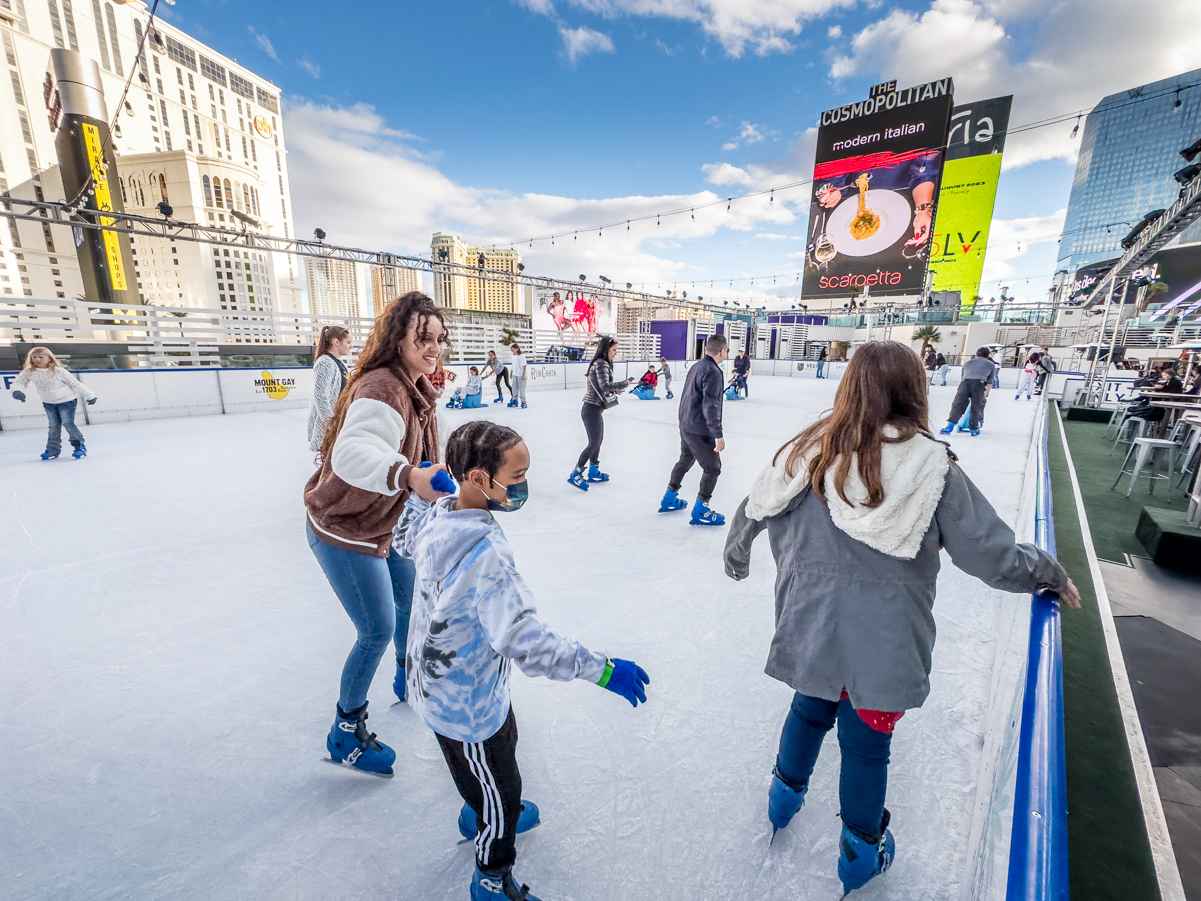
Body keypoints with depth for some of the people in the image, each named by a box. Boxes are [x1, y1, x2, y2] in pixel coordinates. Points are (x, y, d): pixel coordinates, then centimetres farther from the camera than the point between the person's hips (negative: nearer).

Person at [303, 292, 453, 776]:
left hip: (385, 525, 9)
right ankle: (345, 733, 29)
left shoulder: (416, 388, -1)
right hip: (345, 534, -9)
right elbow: (351, 453, -49)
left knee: (411, 599, 23)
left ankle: (408, 678, 51)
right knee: (378, 632, 3)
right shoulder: (381, 388, -31)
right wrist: (406, 475, -65)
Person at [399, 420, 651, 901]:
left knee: (503, 739, 34)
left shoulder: (437, 513, -11)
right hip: (468, 702, -8)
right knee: (500, 789, 18)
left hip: (438, 681, 9)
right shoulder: (487, 551, -38)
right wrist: (602, 668, -37)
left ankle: (481, 814, 63)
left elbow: (407, 543, 12)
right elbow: (525, 641, -42)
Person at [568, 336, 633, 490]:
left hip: (594, 408, 10)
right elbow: (605, 387, -26)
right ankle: (575, 475, 3)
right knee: (594, 443, -4)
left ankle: (593, 472, 29)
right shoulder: (601, 364, -16)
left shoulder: (601, 363, 13)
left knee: (598, 440, 17)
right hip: (592, 409, -10)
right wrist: (625, 383, -21)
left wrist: (615, 390, 9)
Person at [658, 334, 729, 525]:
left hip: (686, 425, 9)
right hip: (700, 430, -9)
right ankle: (700, 510, 9)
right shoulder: (713, 372, -19)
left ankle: (669, 498, 35)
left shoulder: (697, 366, 9)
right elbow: (710, 406, -24)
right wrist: (718, 435, -22)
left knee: (685, 459, 24)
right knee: (713, 468, 3)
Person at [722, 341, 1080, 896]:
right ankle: (860, 851, 45)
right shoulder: (933, 467, -18)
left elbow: (754, 511, -2)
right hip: (883, 644, -2)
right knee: (867, 743, 20)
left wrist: (736, 557, 18)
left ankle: (785, 793, 52)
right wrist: (1050, 573, 10)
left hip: (810, 630, 2)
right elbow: (995, 556, -11)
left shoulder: (810, 451, -13)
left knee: (809, 711, 28)